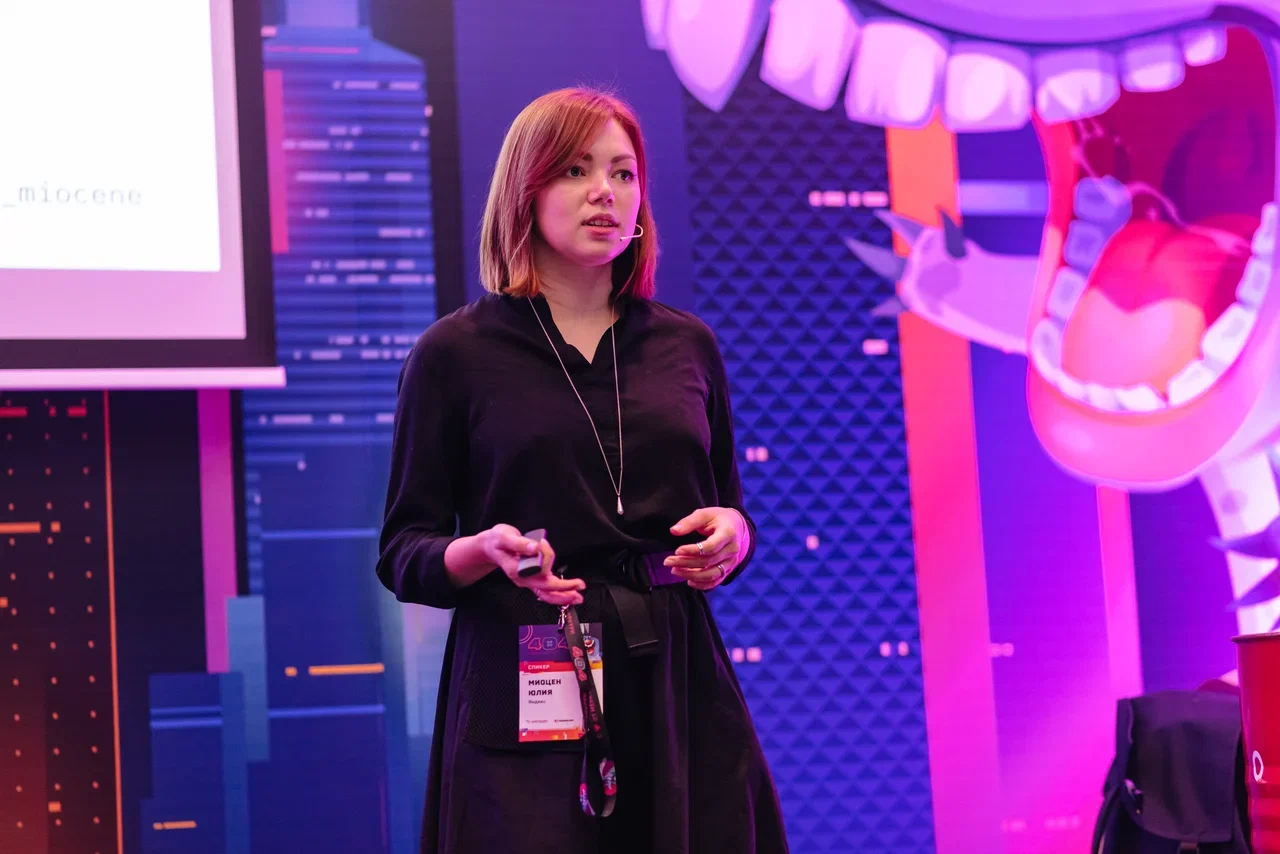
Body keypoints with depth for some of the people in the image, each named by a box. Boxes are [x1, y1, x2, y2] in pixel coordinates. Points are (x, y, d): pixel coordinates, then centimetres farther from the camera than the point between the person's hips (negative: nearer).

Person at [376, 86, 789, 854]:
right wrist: (485, 551, -18)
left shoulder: (688, 345, 11)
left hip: (675, 682, 3)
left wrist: (733, 533, -4)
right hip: (522, 695, -3)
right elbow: (403, 554, 2)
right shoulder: (456, 353, 1)